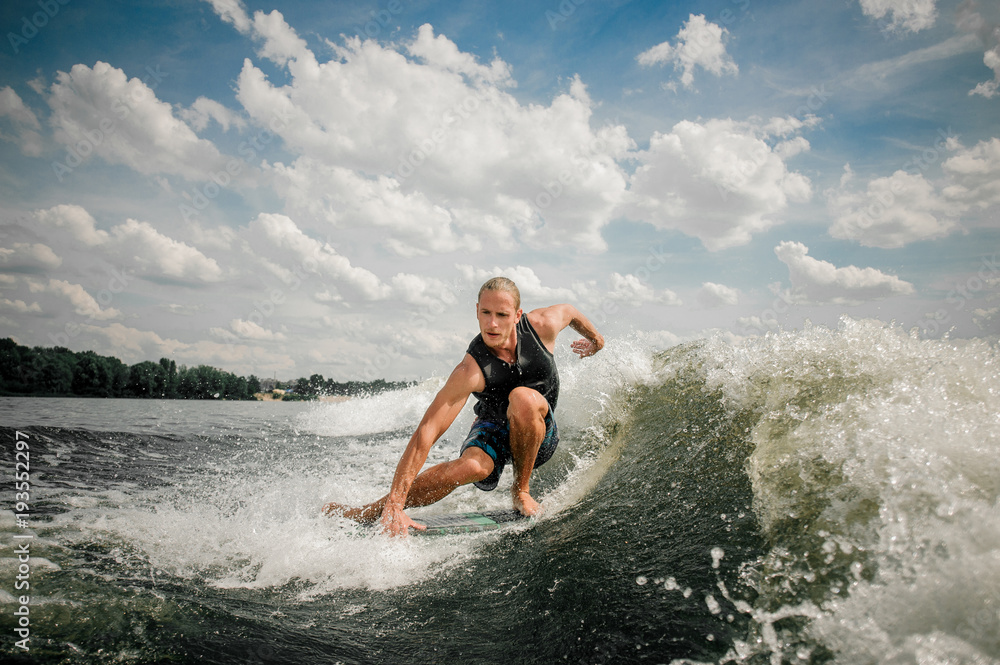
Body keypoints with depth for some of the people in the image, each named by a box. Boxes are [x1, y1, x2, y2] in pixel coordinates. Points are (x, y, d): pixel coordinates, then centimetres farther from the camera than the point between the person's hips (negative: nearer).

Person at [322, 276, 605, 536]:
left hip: (539, 434, 2)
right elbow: (425, 433, -37)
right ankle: (369, 512, -21)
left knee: (523, 397, -34)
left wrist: (596, 339, 24)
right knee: (471, 466, -35)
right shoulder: (470, 371, -32)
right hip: (493, 429, -1)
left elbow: (569, 310, 3)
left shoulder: (542, 326, -23)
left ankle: (521, 488, -13)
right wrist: (395, 505, -44)